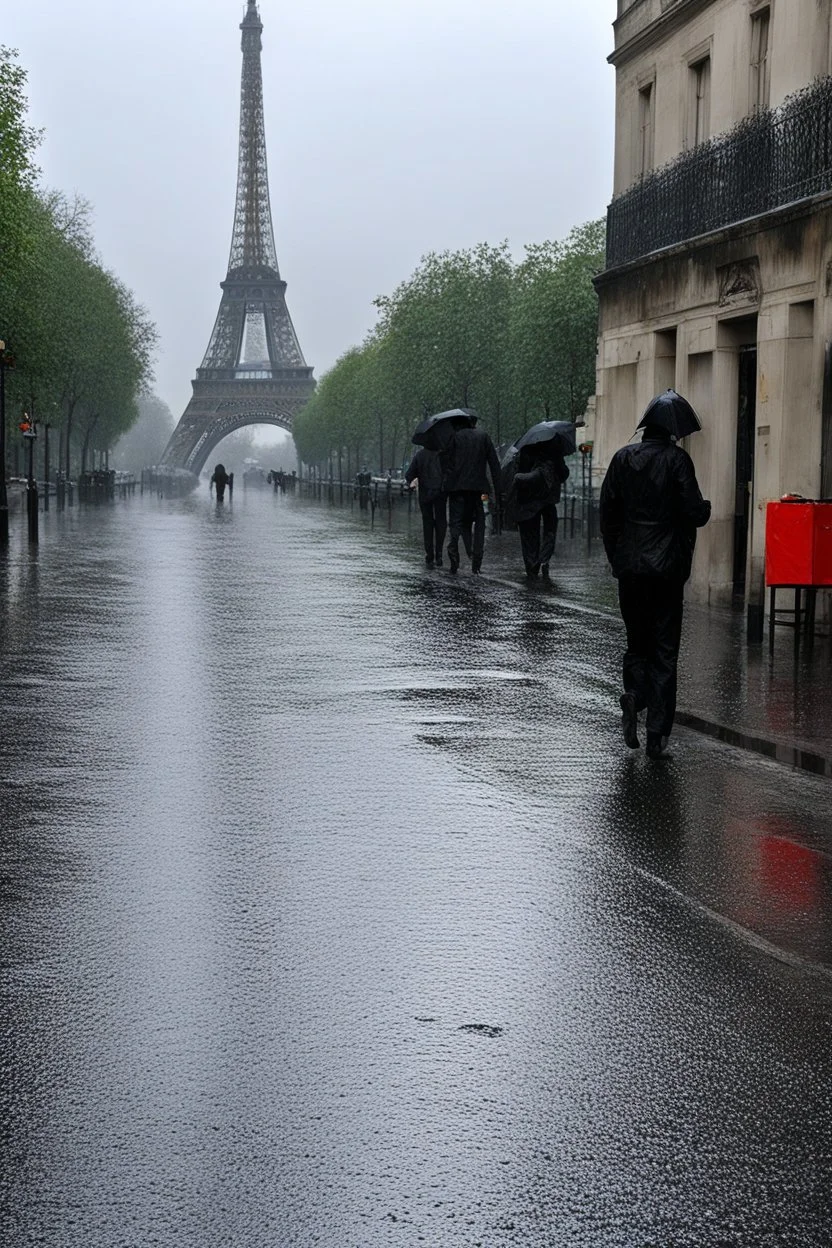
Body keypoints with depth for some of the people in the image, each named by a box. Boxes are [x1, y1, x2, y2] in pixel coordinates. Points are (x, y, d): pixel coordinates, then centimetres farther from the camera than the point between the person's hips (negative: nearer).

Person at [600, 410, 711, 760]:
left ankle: (634, 695, -11)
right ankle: (657, 735, 0)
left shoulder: (623, 458, 3)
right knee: (664, 649, 3)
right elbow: (693, 513, -12)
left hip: (629, 567, 3)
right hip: (667, 567, -3)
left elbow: (607, 511, 6)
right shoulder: (677, 459, -9)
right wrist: (706, 508, 11)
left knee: (636, 641, 18)